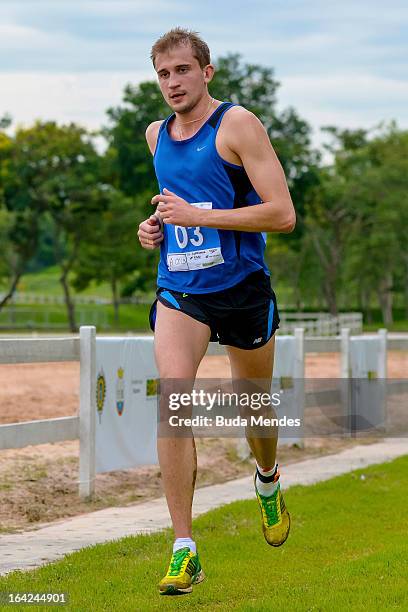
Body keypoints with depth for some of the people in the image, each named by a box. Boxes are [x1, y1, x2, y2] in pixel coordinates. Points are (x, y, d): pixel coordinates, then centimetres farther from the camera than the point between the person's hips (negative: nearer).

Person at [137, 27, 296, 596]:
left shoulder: (237, 123, -10)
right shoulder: (156, 134, 9)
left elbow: (283, 213, -16)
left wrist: (197, 216, -19)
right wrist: (155, 224, 8)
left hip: (242, 288, -3)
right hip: (179, 290, 3)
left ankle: (268, 480, 50)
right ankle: (184, 550, -16)